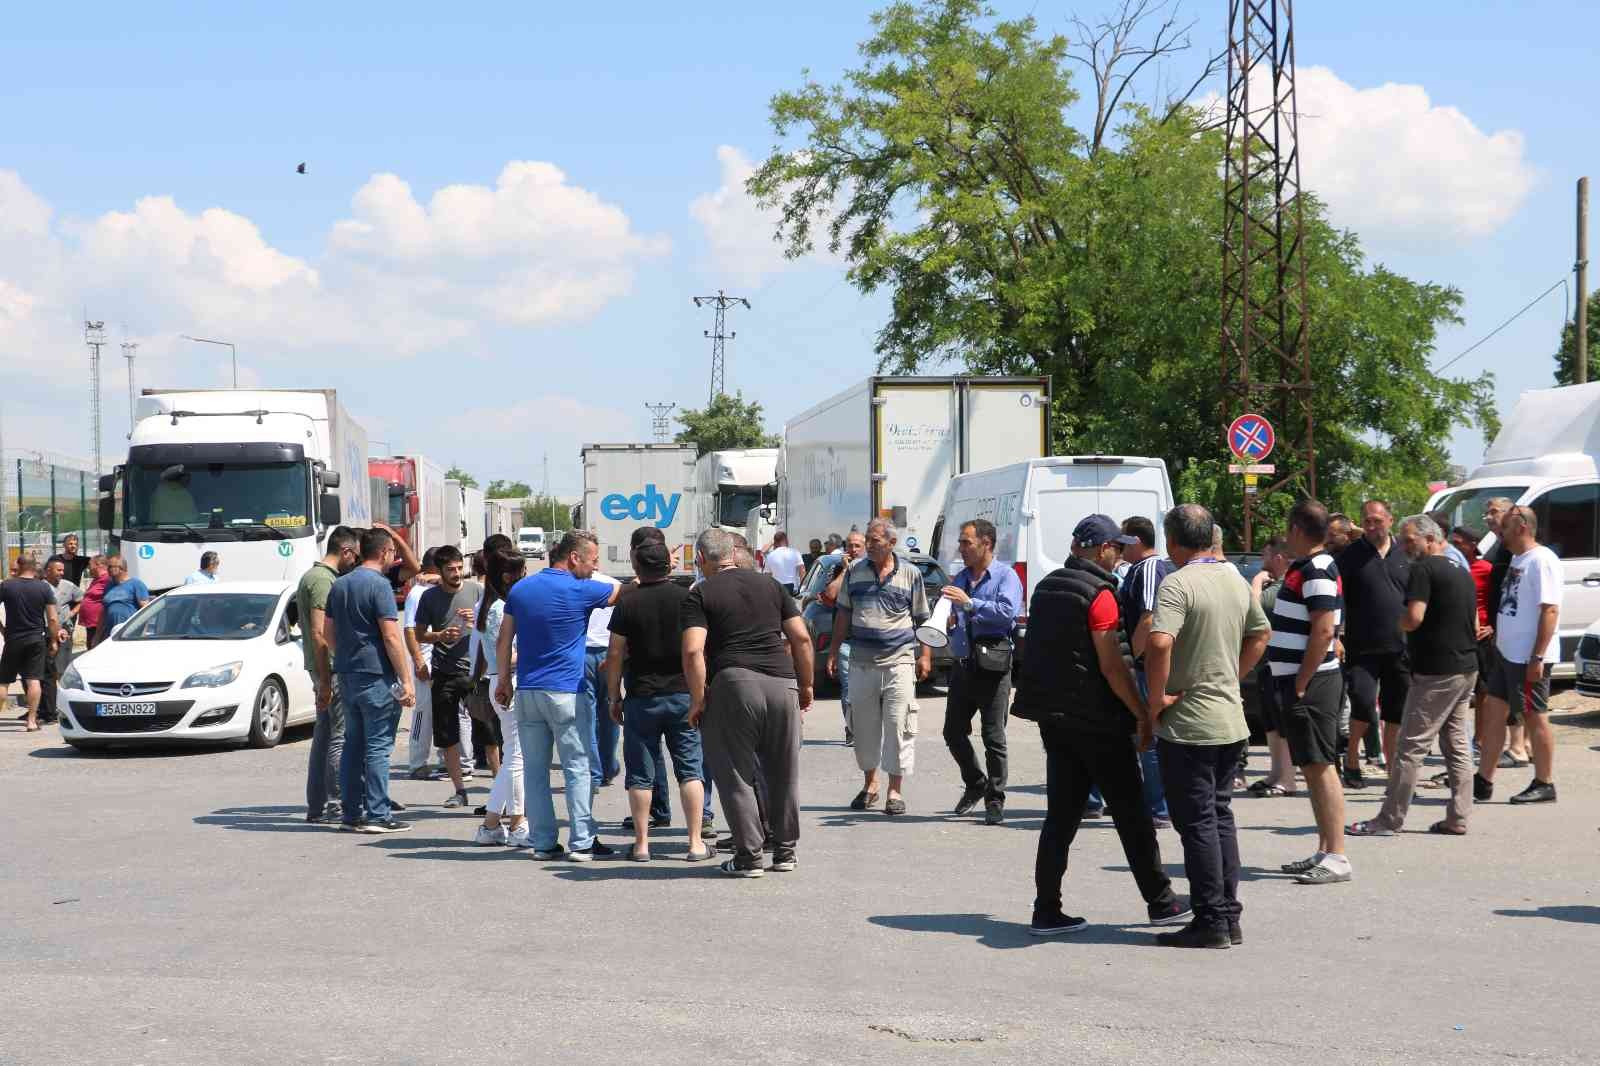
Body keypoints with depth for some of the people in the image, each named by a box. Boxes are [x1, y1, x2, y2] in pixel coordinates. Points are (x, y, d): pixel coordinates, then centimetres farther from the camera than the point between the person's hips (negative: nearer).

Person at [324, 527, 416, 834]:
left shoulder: (339, 585, 13)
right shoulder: (379, 586, -12)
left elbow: (327, 632, 17)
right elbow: (391, 637, -16)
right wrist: (406, 680, -14)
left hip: (347, 675, 8)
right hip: (376, 676, -8)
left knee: (353, 744, 12)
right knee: (378, 746, -4)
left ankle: (351, 813, 14)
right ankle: (377, 815, -4)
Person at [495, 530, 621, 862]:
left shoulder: (520, 588, 8)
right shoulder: (581, 591, -8)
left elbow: (504, 641, 10)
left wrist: (504, 680, 18)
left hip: (527, 692, 5)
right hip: (565, 693, -5)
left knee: (535, 769, 7)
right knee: (577, 768, 1)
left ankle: (543, 843, 8)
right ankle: (581, 843, -1)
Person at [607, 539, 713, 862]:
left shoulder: (627, 603, -5)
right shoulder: (687, 598, -1)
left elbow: (615, 655, -4)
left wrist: (614, 697, 6)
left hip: (641, 698, -1)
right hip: (683, 695, 1)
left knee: (641, 774, 6)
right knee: (690, 769, 6)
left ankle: (641, 844, 8)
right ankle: (696, 843, 3)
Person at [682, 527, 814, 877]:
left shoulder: (700, 595, 4)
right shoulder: (769, 586, 17)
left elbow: (693, 651, -9)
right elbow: (801, 638, 11)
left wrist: (697, 700, -3)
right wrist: (806, 685, 18)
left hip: (733, 682, -4)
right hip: (782, 682, 4)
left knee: (735, 774, 6)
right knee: (783, 773, 15)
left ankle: (749, 855, 6)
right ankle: (785, 851, 21)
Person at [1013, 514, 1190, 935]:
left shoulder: (1046, 587, 11)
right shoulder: (1099, 595, -14)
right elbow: (1111, 666, -18)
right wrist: (1143, 715, -11)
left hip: (1055, 718, 7)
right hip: (1096, 721, -7)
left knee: (1061, 815, 8)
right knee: (1131, 814, 4)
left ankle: (1046, 910, 4)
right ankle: (1160, 903, 13)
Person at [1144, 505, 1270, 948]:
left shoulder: (1178, 584, -17)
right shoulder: (1235, 579, 9)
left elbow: (1160, 642, -31)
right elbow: (1261, 634, 23)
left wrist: (1156, 698, -20)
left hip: (1188, 726, -8)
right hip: (1232, 720, 8)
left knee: (1197, 823, -1)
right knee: (1221, 816, 16)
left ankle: (1210, 923, 2)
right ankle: (1230, 917, 19)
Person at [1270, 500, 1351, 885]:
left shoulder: (1317, 571, -15)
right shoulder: (1303, 568, 16)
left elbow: (1323, 631, -23)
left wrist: (1301, 684, -20)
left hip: (1312, 683, -10)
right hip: (1297, 681, 10)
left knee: (1321, 767, -9)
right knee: (1312, 767, 13)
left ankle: (1337, 857, -8)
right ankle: (1325, 851, 20)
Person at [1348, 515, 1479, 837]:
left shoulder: (1424, 569, -12)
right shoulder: (1462, 572, 16)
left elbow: (1413, 618, -22)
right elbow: (1474, 625, 22)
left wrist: (1397, 621, -3)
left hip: (1435, 672, -9)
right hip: (1467, 668, 9)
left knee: (1411, 747, -5)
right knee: (1458, 744, 11)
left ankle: (1390, 820, -3)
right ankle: (1458, 819, 11)